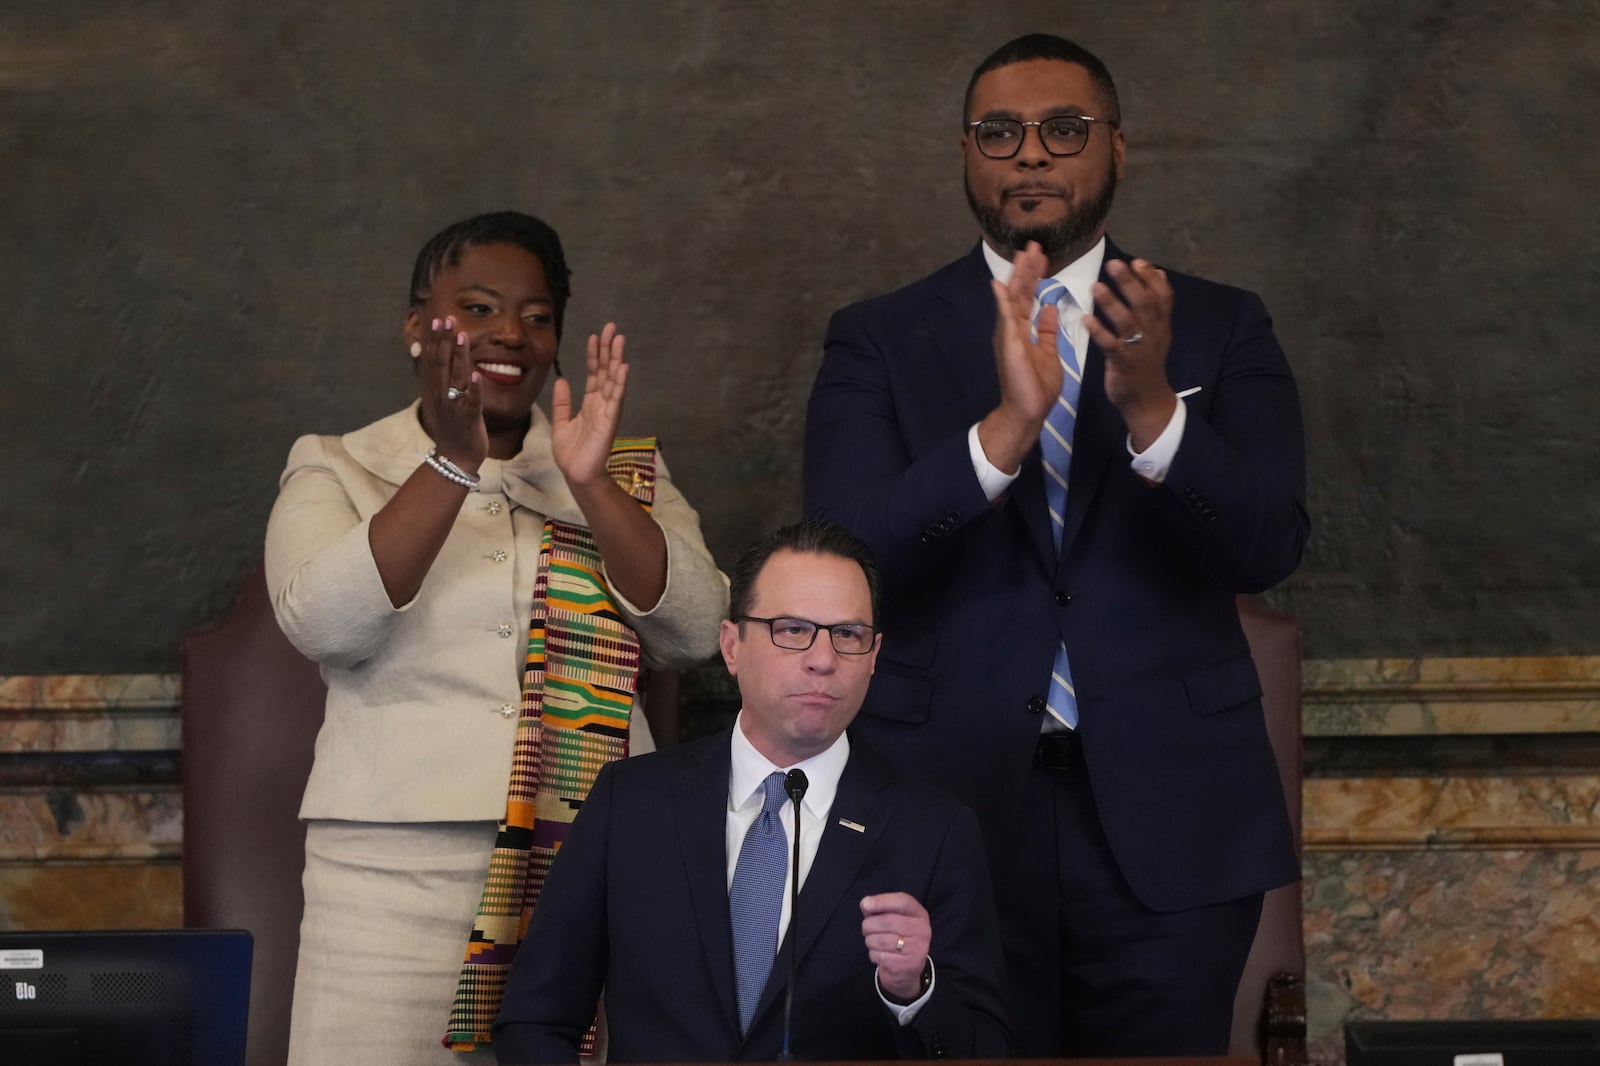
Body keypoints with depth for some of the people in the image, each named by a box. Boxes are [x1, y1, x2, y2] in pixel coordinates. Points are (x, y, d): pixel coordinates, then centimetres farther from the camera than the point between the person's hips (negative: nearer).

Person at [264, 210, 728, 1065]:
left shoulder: (626, 475, 14)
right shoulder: (335, 469, 9)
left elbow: (697, 631, -1)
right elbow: (324, 621, -9)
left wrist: (590, 483, -12)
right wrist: (454, 462, -16)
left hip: (594, 871, 1)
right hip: (398, 874, -1)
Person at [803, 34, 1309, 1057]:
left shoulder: (1221, 327, 5)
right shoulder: (880, 341, 4)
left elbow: (1271, 546, -7)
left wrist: (1151, 408, -25)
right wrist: (1004, 428, -25)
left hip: (1167, 817, 1)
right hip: (951, 799, 0)